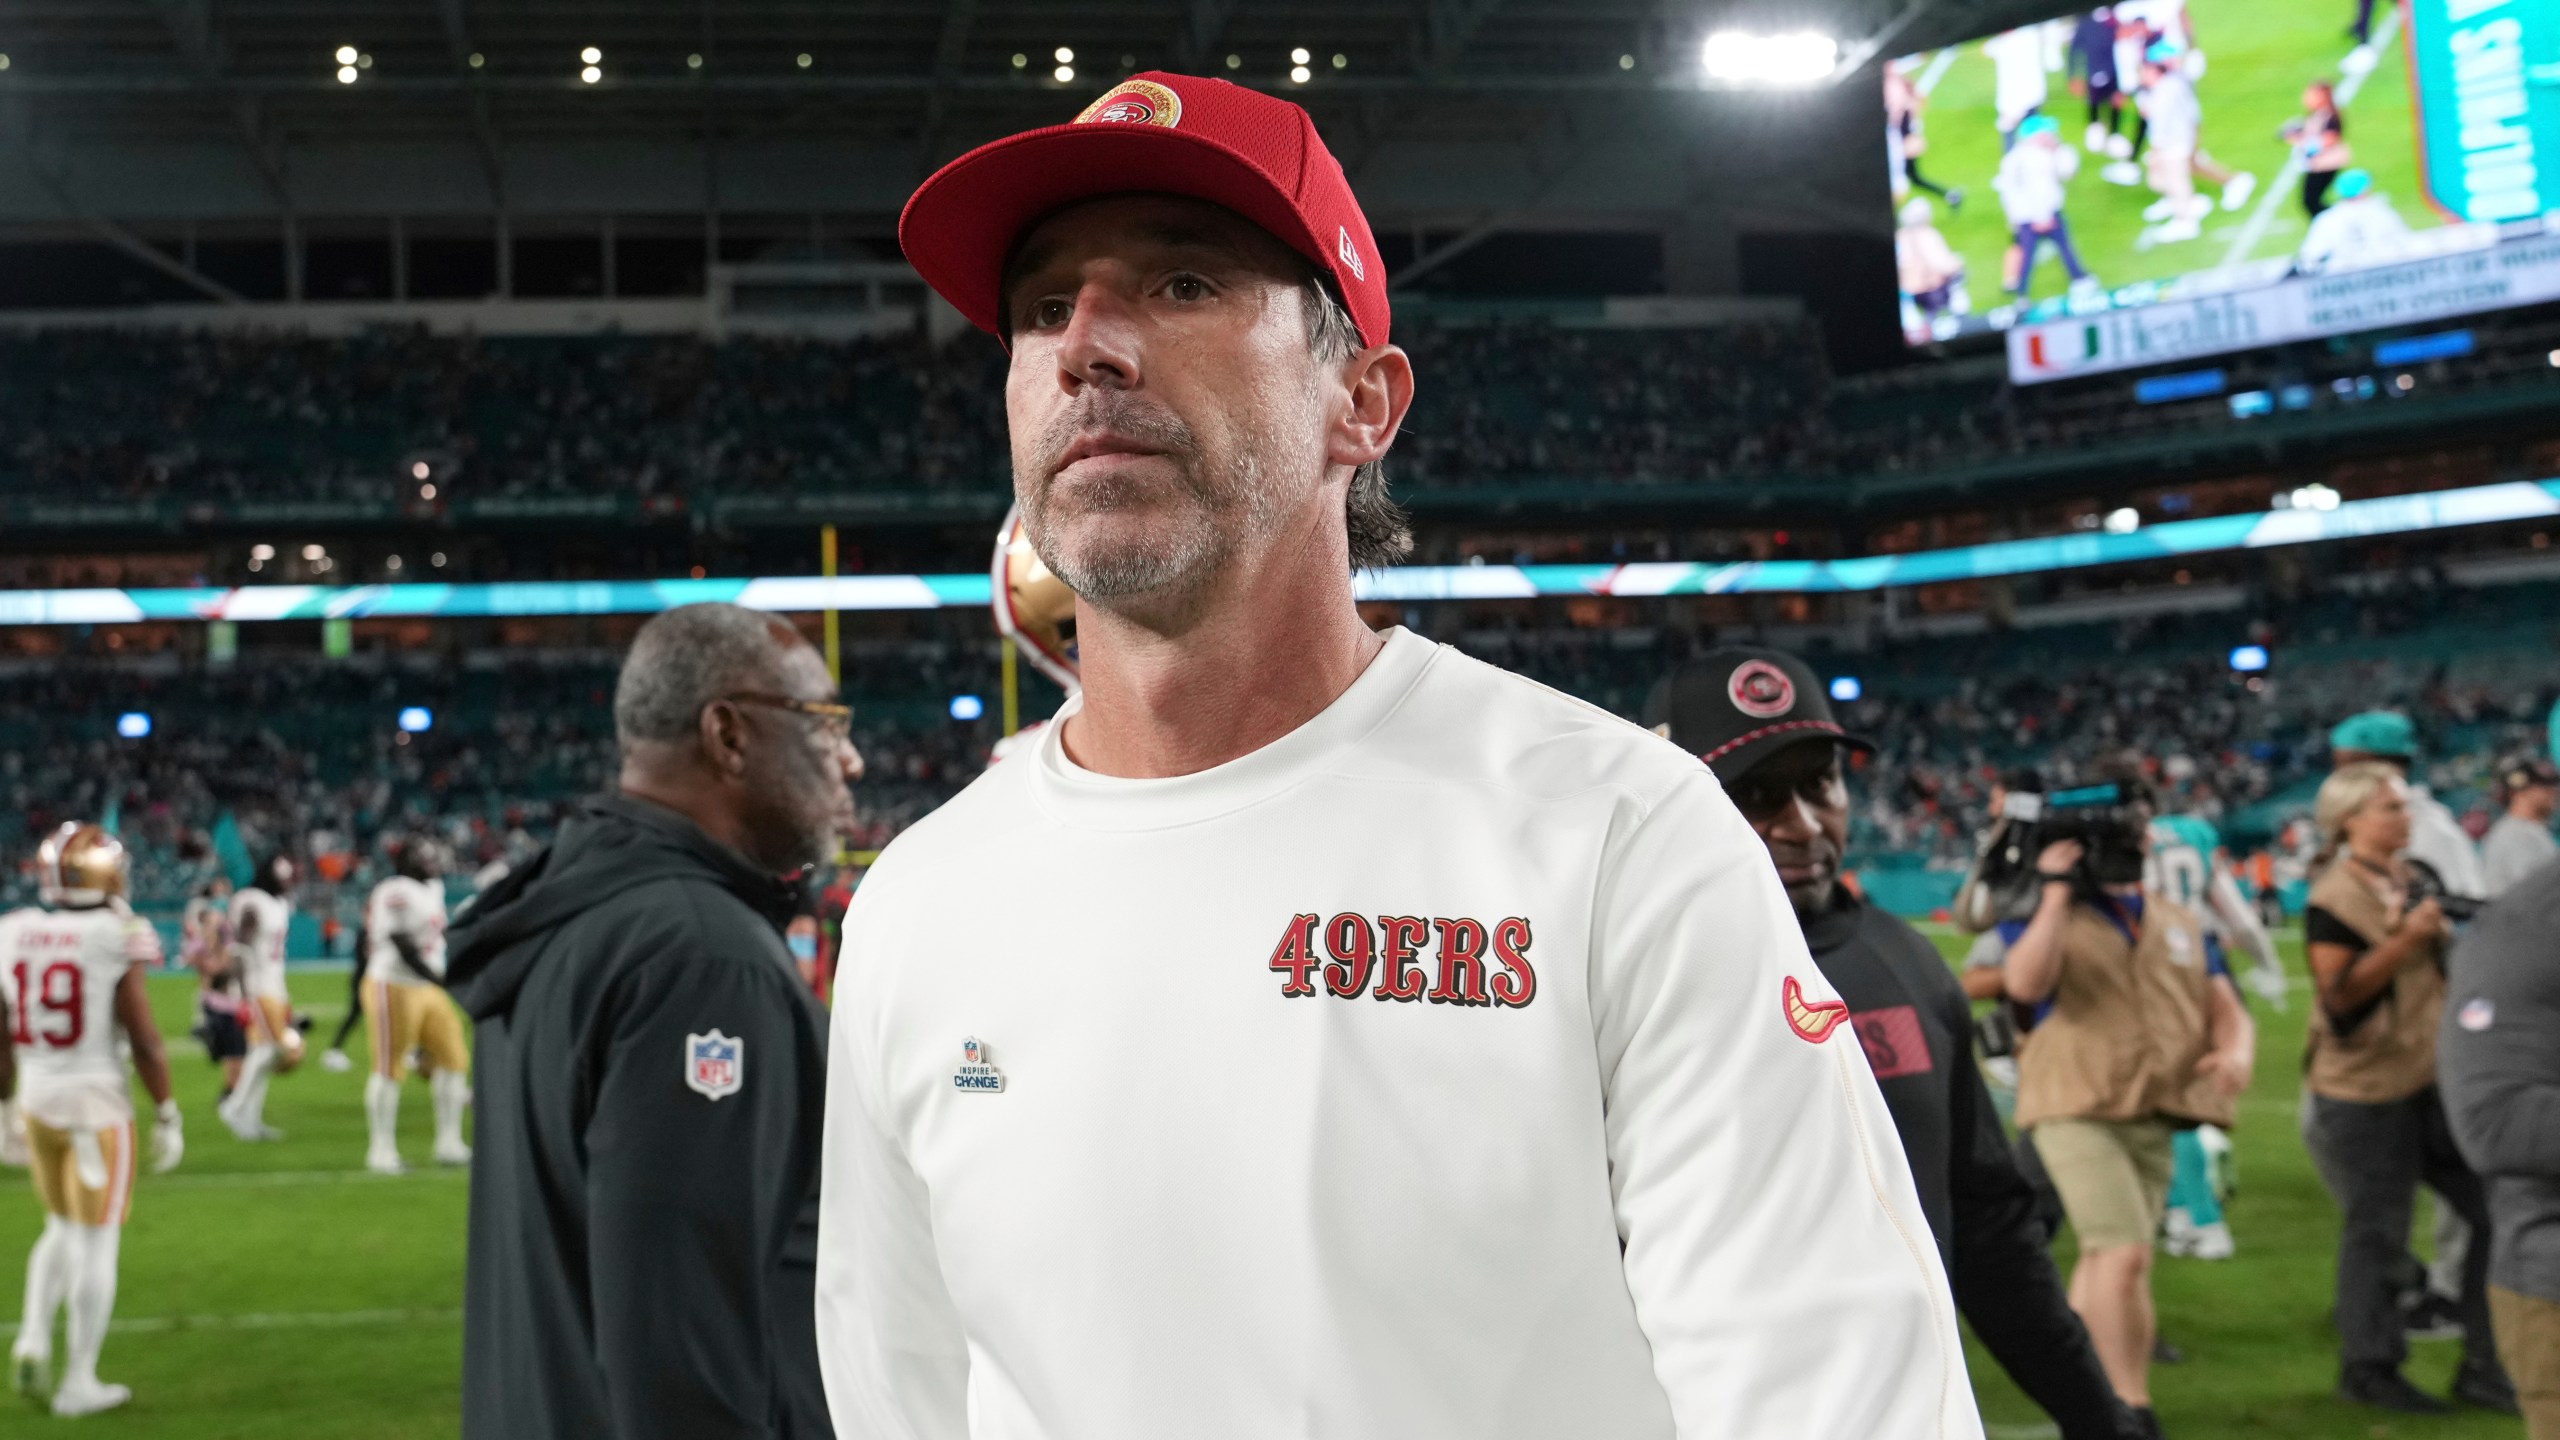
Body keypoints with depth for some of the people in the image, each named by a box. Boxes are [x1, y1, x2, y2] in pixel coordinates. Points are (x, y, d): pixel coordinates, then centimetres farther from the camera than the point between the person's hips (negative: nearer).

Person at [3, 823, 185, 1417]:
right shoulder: (118, 940, -14)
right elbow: (145, 1040, -12)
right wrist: (167, 1114, -3)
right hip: (98, 1100, -5)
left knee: (64, 1229, 23)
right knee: (97, 1241, 4)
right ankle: (78, 1382, 8)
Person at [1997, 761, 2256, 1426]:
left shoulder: (2181, 924, 18)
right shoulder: (2046, 915, 1)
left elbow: (2225, 1008, 15)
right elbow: (2024, 984, -19)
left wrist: (2237, 1049, -8)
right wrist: (2056, 895, -16)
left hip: (2156, 1117, 6)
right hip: (2078, 1109, -6)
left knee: (2103, 1259, 13)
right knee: (2125, 1254, -17)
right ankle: (2133, 1411, -12)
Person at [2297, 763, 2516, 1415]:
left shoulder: (2414, 881, 13)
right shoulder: (2332, 901, -13)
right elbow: (2338, 994, -21)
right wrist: (2405, 939, -25)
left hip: (2434, 1078, 8)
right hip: (2367, 1090, -8)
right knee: (2377, 1233, 0)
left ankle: (2483, 1367, 15)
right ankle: (2368, 1368, 16)